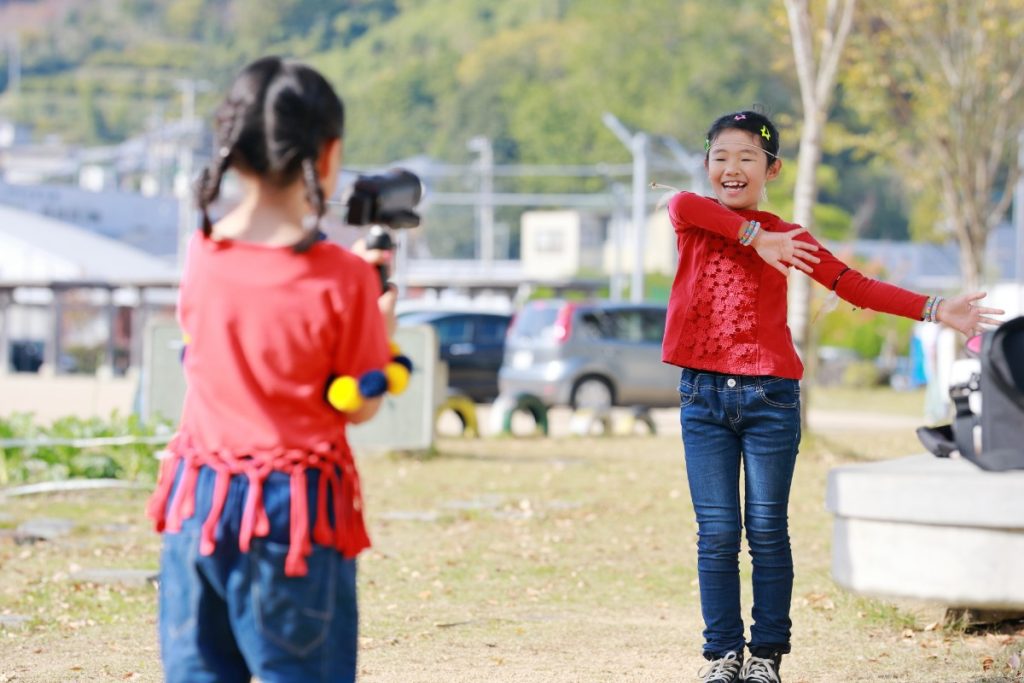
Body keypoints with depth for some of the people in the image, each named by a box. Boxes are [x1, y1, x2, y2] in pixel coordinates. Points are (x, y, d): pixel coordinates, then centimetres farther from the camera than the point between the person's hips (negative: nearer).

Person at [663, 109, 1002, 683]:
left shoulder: (785, 237, 6)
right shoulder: (694, 223, 6)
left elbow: (855, 286, 1)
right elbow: (682, 203, -19)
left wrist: (935, 310, -6)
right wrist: (754, 236, -19)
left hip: (770, 398, 0)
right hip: (704, 395, 0)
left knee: (768, 530, 3)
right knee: (717, 533, 2)